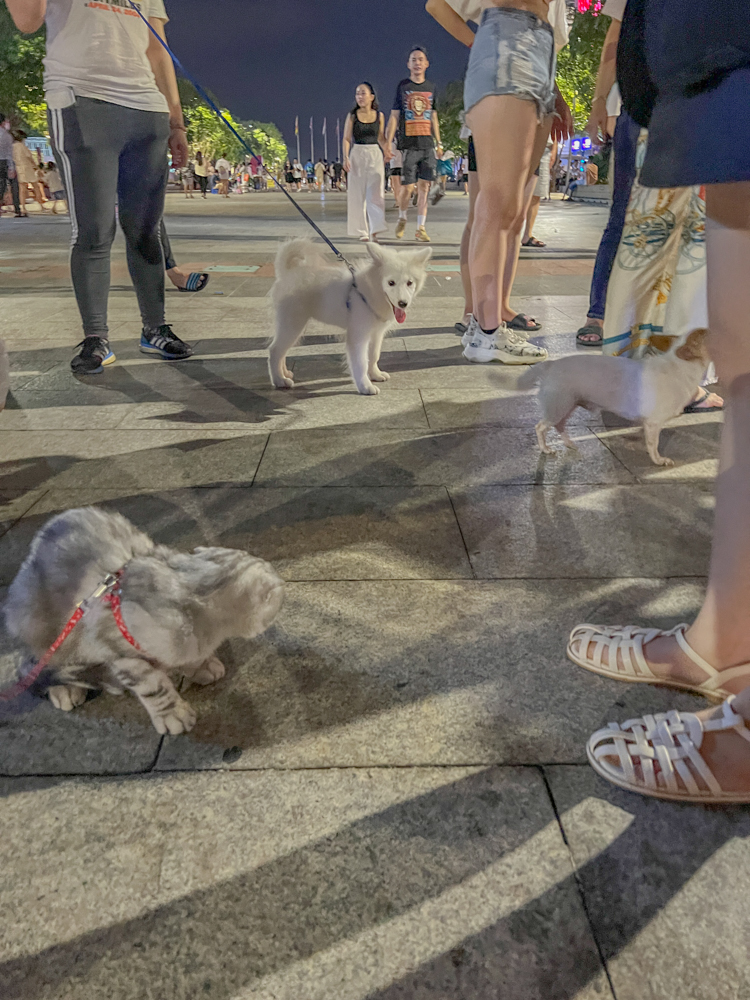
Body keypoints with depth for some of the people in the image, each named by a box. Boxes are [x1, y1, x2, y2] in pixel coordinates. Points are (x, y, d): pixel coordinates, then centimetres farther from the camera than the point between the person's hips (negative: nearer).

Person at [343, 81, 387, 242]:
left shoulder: (379, 115, 7)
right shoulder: (352, 115, 3)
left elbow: (381, 138, 15)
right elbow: (347, 138, 1)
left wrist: (387, 152, -1)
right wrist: (346, 157, -13)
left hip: (375, 155, 1)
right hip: (357, 155, 0)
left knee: (376, 193, -10)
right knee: (358, 194, 0)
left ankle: (375, 230, -13)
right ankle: (362, 231, 7)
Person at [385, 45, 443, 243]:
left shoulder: (431, 88, 14)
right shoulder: (403, 86, 6)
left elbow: (433, 117, 19)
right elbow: (394, 117, 4)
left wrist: (438, 142, 14)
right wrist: (388, 143, -4)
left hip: (427, 144, 3)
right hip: (408, 144, -3)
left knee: (424, 186, -3)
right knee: (407, 186, -7)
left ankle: (420, 228, 0)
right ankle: (402, 218, 20)